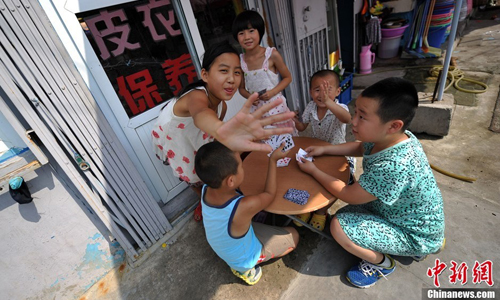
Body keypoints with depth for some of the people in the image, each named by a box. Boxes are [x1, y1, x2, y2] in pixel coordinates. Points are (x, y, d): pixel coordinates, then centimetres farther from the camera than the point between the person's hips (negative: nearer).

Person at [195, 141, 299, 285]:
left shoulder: (206, 189, -26)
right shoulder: (245, 206, -42)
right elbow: (270, 194, -21)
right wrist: (273, 160, -16)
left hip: (222, 250, 5)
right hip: (243, 259, -5)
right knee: (293, 235, 10)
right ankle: (247, 268, 9)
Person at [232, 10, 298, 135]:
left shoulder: (272, 54, -12)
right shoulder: (239, 60, -4)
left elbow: (287, 77, -2)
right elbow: (241, 87, 8)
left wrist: (273, 92, -18)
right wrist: (249, 96, -14)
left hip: (276, 107, -2)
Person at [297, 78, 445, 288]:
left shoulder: (393, 166, -40)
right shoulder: (393, 138, -13)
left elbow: (348, 195, -25)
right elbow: (360, 147, 9)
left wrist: (313, 170, -14)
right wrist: (324, 150, -1)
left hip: (416, 235, -8)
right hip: (411, 218, 8)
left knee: (340, 226, -21)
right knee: (346, 213, 13)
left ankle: (381, 263, 8)